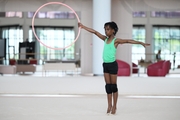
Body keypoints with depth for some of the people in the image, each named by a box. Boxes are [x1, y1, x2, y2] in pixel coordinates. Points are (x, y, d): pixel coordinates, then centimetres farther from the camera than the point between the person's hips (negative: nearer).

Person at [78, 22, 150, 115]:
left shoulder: (116, 40, -8)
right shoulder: (105, 39, 10)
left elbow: (128, 41, -18)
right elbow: (95, 32, 12)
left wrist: (141, 43, -28)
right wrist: (83, 26, 15)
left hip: (112, 65, -6)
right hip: (105, 64, 6)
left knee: (113, 86, 1)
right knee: (108, 86, 7)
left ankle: (114, 106, 8)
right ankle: (109, 105, 12)